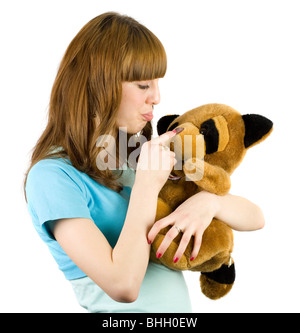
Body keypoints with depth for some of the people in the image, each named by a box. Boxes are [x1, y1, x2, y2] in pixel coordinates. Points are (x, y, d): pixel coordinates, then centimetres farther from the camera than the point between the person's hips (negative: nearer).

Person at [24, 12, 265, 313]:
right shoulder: (53, 176, -12)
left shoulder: (147, 152, 5)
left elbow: (255, 218, 4)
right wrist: (148, 185, -17)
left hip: (180, 306, 5)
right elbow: (123, 286, -20)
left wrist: (209, 201, -14)